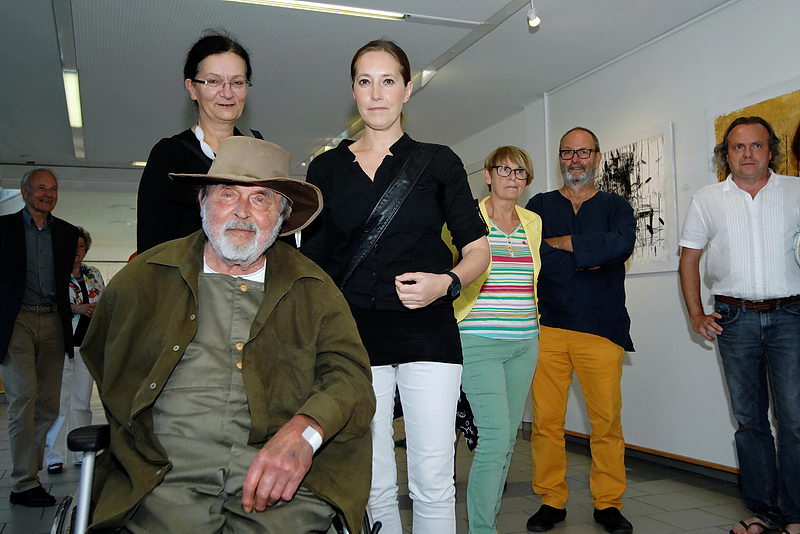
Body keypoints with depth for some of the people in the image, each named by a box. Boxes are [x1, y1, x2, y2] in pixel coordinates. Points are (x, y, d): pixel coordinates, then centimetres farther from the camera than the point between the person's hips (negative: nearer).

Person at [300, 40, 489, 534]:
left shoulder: (438, 162, 6)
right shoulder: (326, 168, 10)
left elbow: (478, 248, 7)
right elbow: (311, 260, 12)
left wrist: (447, 282, -13)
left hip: (427, 332, -1)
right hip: (355, 336, 2)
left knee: (433, 483, -2)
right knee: (374, 486, 7)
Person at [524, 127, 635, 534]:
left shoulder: (615, 206, 13)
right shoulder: (539, 206, 15)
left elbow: (622, 244, -9)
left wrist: (559, 243, -7)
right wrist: (589, 258, -5)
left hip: (602, 328, 0)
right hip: (548, 328, 0)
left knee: (607, 420, -1)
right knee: (546, 419, -2)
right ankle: (551, 501, 12)